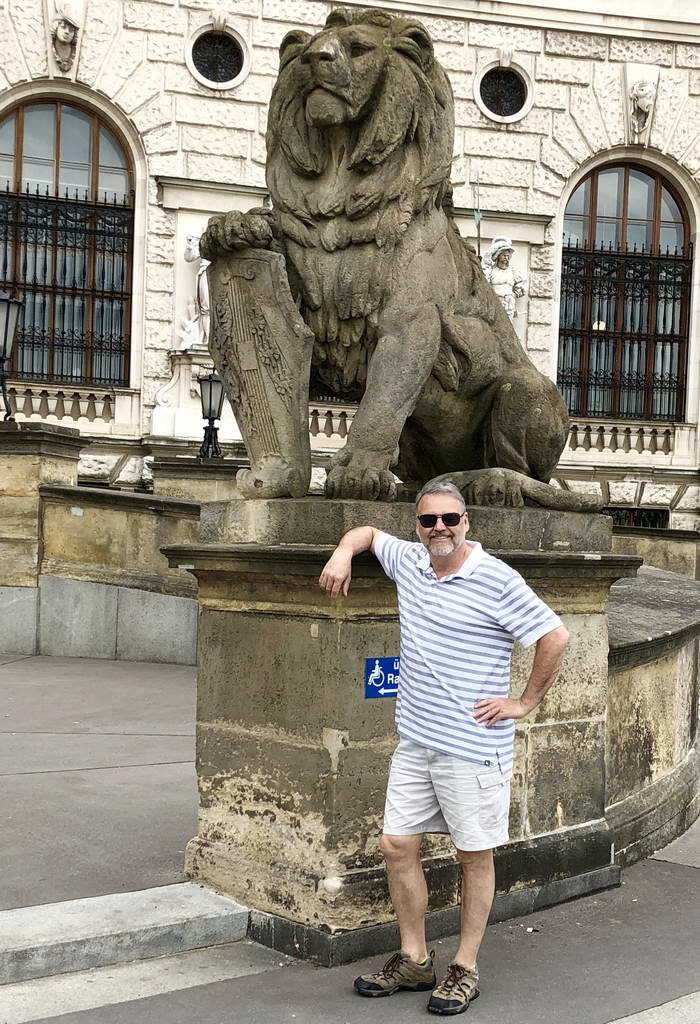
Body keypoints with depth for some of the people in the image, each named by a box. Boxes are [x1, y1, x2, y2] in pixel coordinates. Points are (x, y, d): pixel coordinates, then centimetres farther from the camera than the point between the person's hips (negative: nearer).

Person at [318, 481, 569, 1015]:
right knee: (398, 846, 7)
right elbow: (368, 532, 26)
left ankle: (466, 968, 18)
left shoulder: (496, 579, -12)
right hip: (416, 743, 6)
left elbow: (555, 637, -10)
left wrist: (526, 702, -7)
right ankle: (414, 960, 21)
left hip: (474, 747, -6)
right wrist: (343, 553, 5)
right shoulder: (409, 560, 7)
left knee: (475, 855, 6)